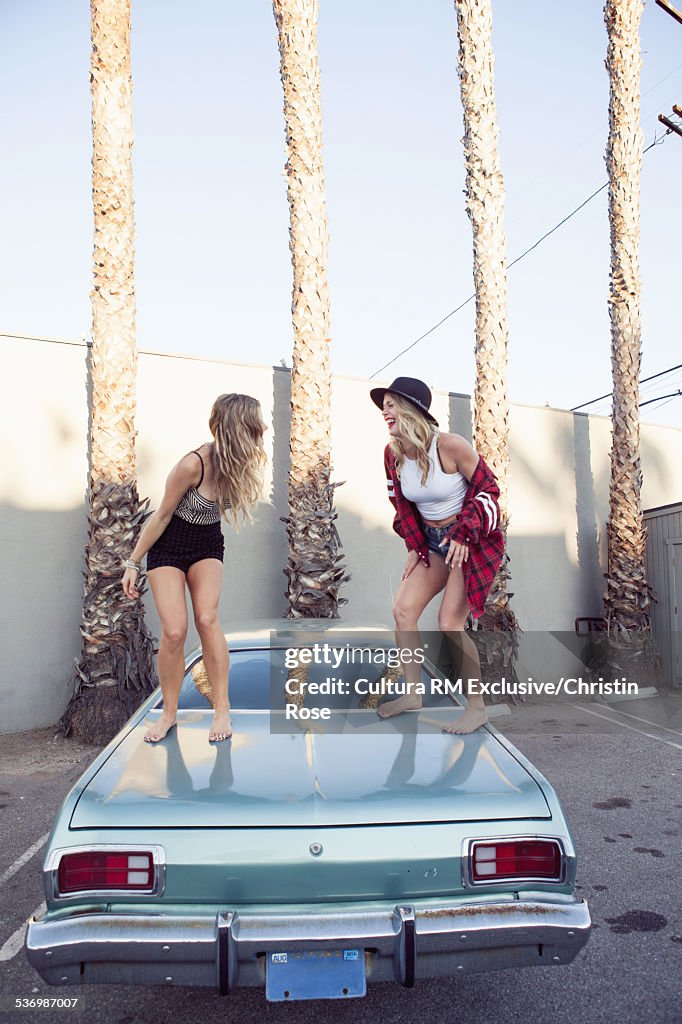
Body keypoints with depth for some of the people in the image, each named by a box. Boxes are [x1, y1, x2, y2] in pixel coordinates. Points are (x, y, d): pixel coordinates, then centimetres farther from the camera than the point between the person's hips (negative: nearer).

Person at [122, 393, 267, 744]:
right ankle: (169, 713, 8)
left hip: (208, 547, 4)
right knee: (174, 631, -12)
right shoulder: (192, 465, -29)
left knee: (207, 619, -16)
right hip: (168, 548, -3)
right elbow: (162, 515, -15)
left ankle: (222, 709, -6)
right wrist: (133, 563, -10)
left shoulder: (240, 465, -12)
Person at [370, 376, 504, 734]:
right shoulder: (393, 453, -4)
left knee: (449, 624, -11)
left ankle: (477, 709, 5)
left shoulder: (450, 445, -23)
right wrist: (415, 546, 6)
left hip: (471, 540, -7)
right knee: (403, 610, 0)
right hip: (432, 541, 7)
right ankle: (411, 694, 16)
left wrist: (463, 534, -20)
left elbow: (487, 488, -12)